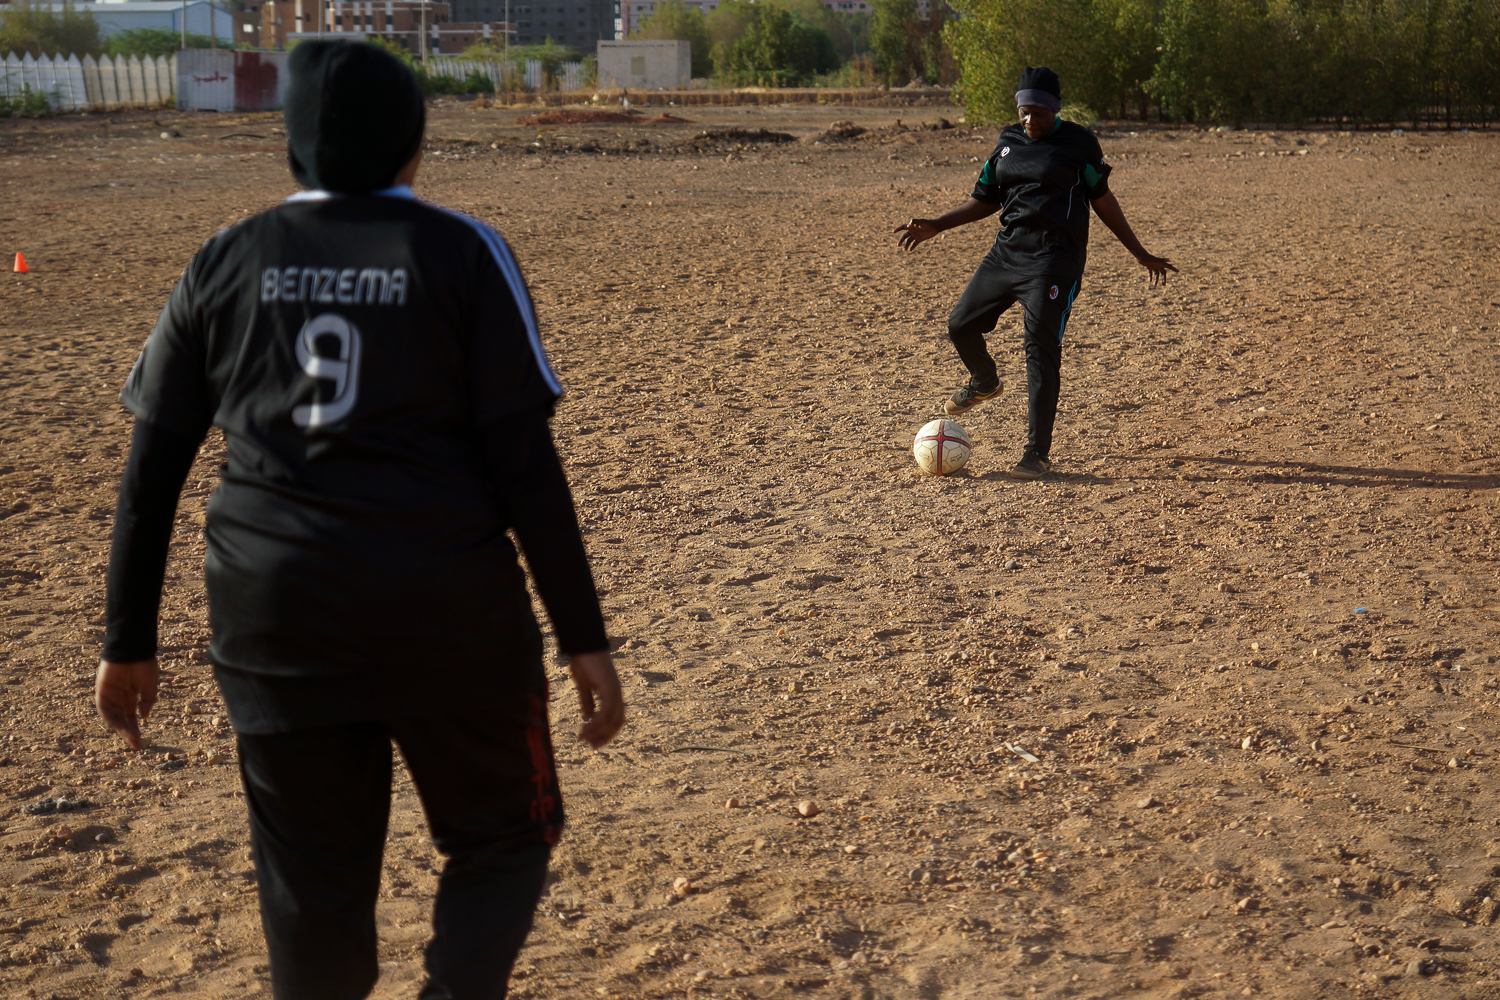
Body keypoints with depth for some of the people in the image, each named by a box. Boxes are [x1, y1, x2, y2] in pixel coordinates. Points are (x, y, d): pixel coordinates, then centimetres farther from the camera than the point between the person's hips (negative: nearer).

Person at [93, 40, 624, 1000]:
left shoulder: (224, 263, 7)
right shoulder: (462, 253, -2)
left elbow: (152, 467, 7)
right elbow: (524, 461, -9)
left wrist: (129, 643, 15)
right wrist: (585, 637, -4)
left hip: (275, 621, 3)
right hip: (449, 613, -3)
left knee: (312, 884, 16)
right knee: (503, 838, 17)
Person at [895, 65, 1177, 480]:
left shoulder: (1079, 143, -2)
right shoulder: (1007, 142, 12)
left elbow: (1102, 200, 6)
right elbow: (986, 200, 20)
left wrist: (1140, 254, 8)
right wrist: (935, 226, 10)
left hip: (1055, 259, -6)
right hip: (1007, 252, 6)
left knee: (1041, 349, -12)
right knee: (961, 324, 6)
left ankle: (1038, 452, -6)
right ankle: (985, 381, 40)